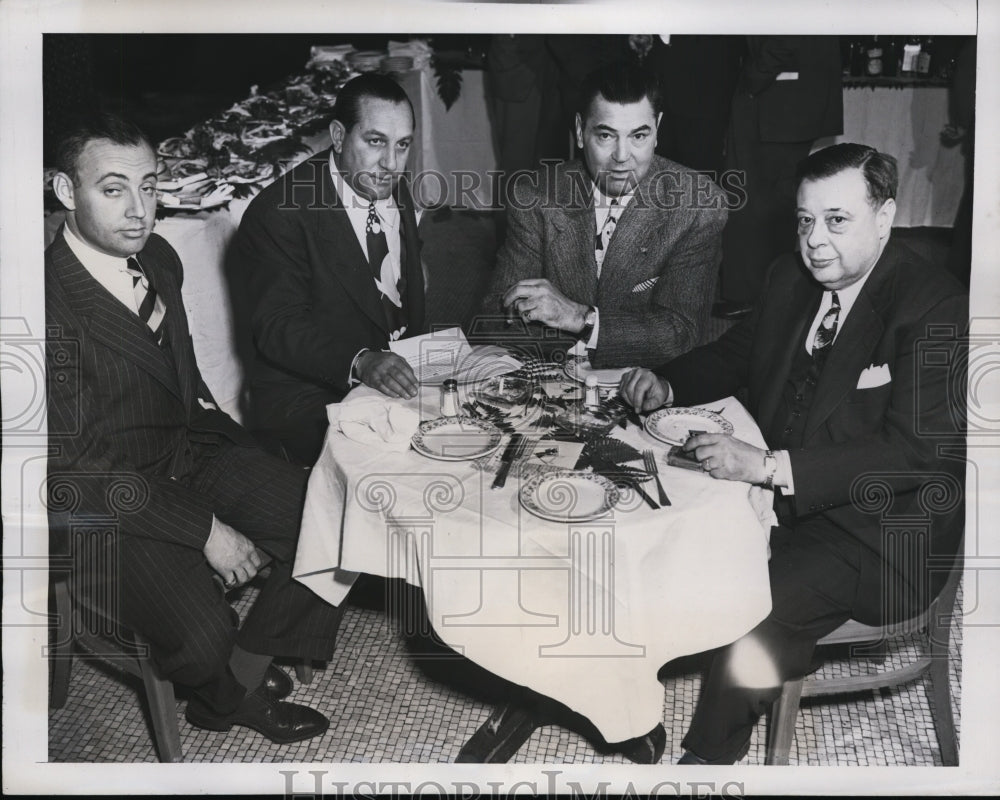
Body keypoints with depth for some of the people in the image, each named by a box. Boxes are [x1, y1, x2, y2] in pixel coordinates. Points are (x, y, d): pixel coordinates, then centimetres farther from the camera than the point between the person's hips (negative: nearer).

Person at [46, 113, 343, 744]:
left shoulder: (158, 260, 2)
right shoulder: (52, 302, -23)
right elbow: (77, 466, -21)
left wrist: (256, 462, 7)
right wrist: (206, 530, -20)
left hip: (188, 457, 8)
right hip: (102, 503, -7)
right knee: (203, 637, -27)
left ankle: (244, 670, 10)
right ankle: (232, 694, 12)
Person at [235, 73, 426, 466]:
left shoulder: (395, 194, 10)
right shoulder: (279, 213, -14)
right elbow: (278, 326, -23)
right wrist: (361, 363, -39)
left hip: (396, 381, 7)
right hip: (307, 401, -7)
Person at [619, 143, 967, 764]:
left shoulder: (939, 310, -19)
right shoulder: (791, 278, 4)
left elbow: (922, 452, -26)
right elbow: (737, 353, 20)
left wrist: (768, 467, -32)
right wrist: (667, 385, -3)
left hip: (877, 531, -7)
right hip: (784, 496, 7)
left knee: (764, 605, -28)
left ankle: (710, 759, -7)